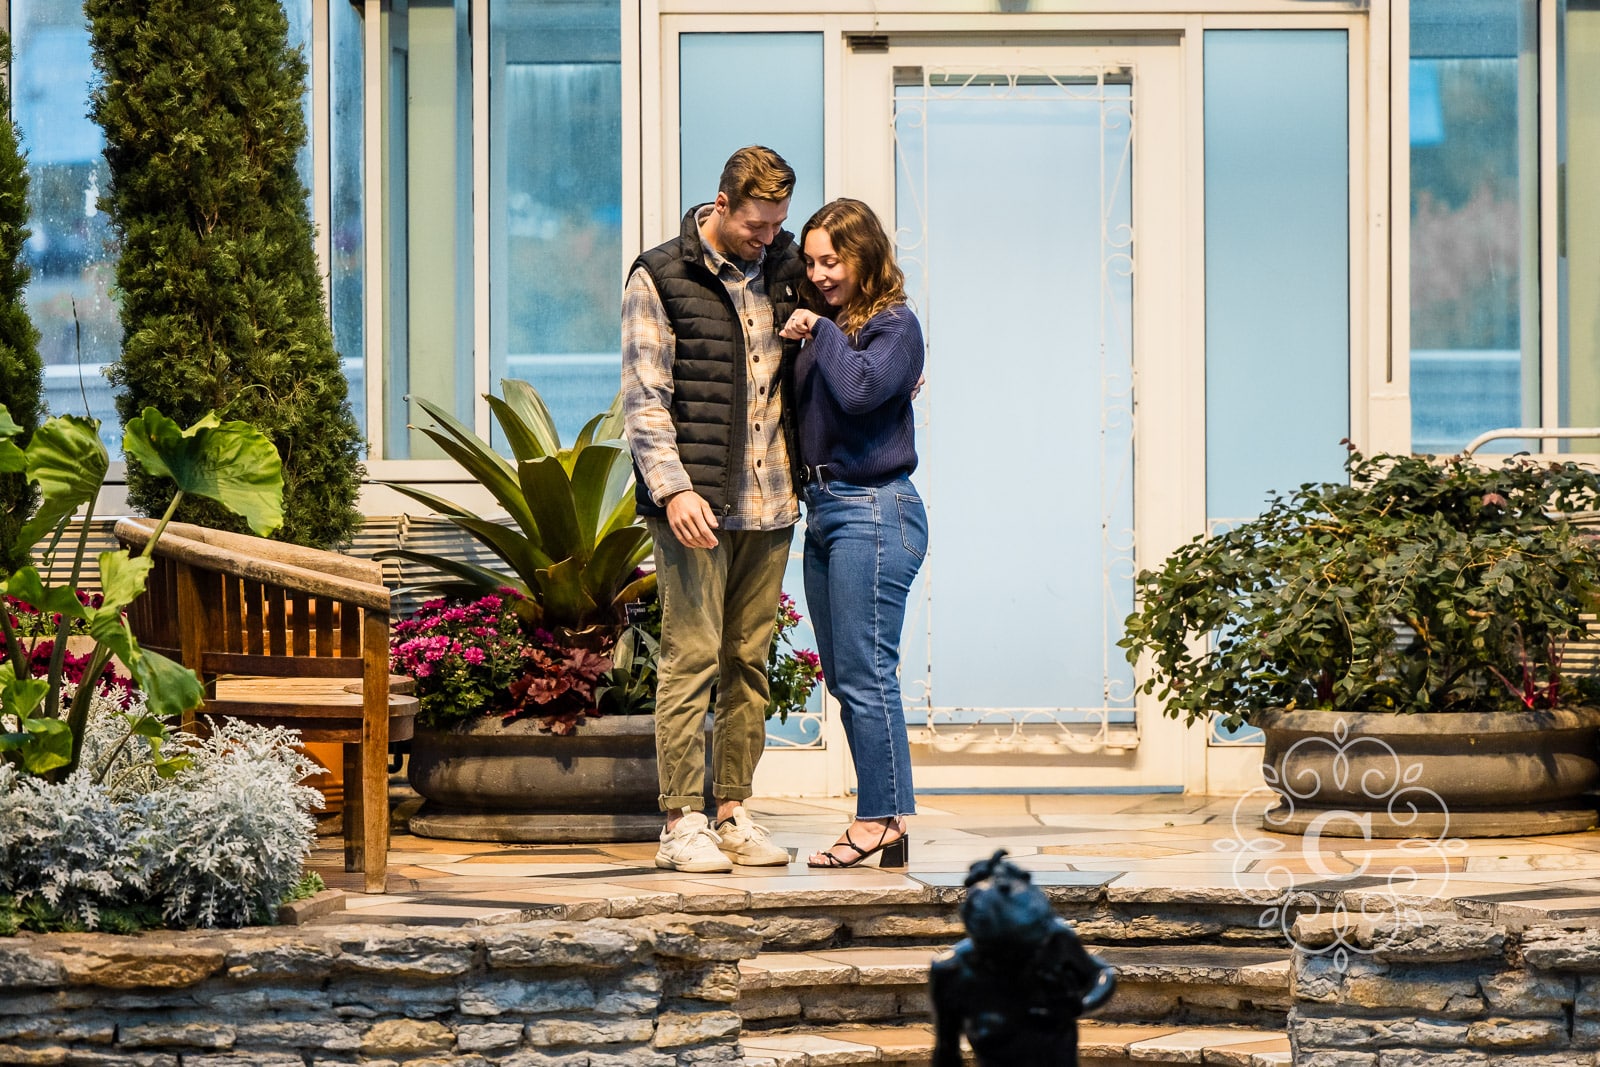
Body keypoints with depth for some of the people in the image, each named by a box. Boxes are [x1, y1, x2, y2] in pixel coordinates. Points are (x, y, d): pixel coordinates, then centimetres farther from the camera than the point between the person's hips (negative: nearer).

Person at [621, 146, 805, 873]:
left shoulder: (784, 268, 12)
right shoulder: (661, 278, -2)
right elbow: (644, 398, -7)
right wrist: (673, 487, -18)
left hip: (769, 503, 5)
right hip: (695, 504, -5)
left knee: (748, 662, 8)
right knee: (691, 657, -7)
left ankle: (733, 813, 14)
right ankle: (681, 823, -3)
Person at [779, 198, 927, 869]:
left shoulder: (894, 325, -7)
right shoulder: (821, 325, 14)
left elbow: (859, 389, -24)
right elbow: (801, 411, 14)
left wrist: (823, 332, -13)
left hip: (873, 510, -9)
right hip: (823, 510, 9)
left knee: (866, 675, -8)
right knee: (843, 679, 9)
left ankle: (883, 821, -4)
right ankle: (884, 818, 14)